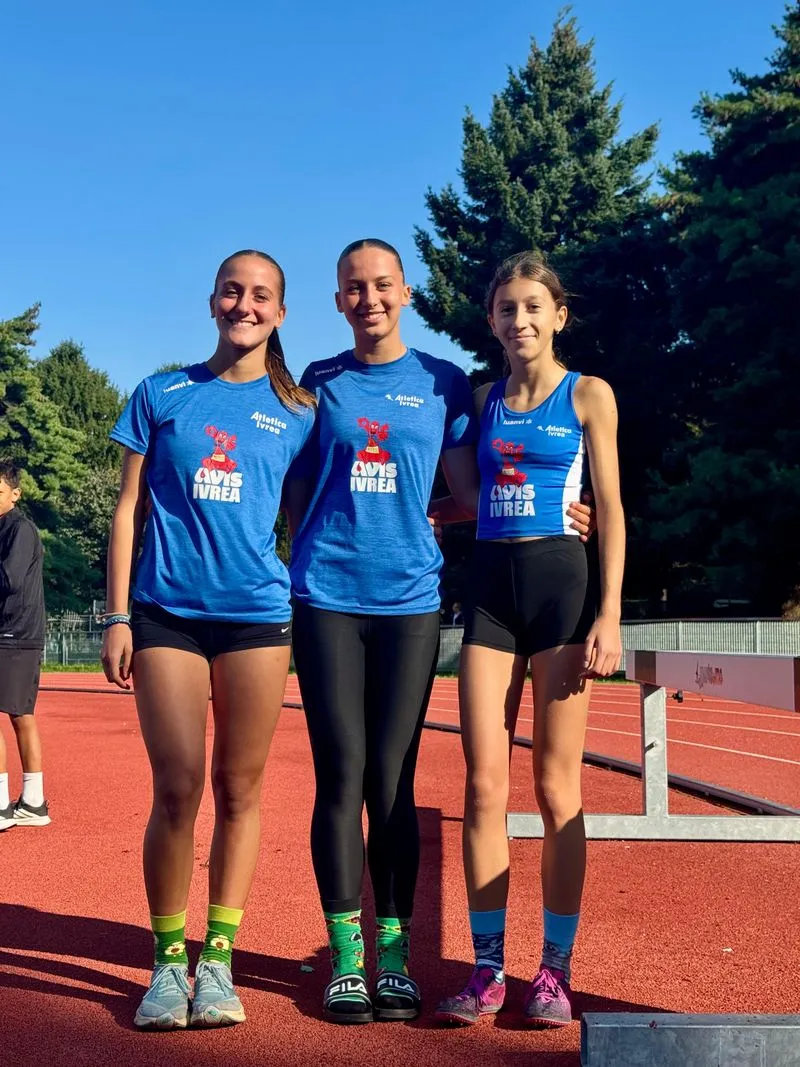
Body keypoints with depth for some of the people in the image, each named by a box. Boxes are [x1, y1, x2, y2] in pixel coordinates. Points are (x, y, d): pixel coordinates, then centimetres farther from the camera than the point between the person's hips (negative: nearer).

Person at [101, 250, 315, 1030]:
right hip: (167, 611, -1)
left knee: (238, 789, 4)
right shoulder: (161, 395, 8)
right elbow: (127, 511, 7)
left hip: (257, 613, 1)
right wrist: (117, 616, 1)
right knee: (177, 789, -3)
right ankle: (167, 960, 12)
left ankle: (217, 960, 15)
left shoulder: (296, 412, 9)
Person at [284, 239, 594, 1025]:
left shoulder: (443, 384, 9)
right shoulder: (319, 383, 11)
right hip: (327, 597, 0)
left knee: (393, 782, 1)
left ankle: (394, 954, 12)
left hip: (409, 599, 0)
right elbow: (297, 495, 15)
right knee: (341, 777, 0)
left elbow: (470, 491, 10)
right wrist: (304, 563, 5)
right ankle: (345, 957, 9)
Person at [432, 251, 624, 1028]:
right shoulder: (482, 400, 14)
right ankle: (487, 968, 9)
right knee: (484, 785, -1)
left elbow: (610, 509, -1)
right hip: (489, 584, 3)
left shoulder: (588, 395, 3)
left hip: (560, 581, -3)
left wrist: (610, 613, -9)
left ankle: (555, 968, 12)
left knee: (556, 789, 1)